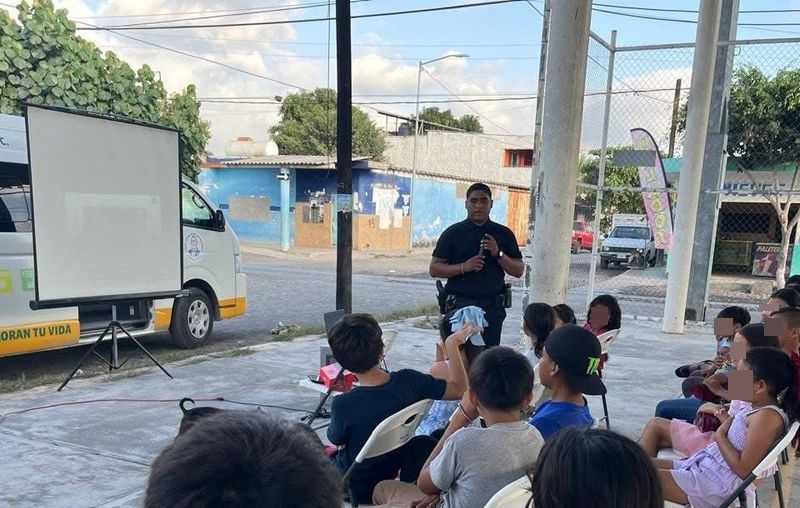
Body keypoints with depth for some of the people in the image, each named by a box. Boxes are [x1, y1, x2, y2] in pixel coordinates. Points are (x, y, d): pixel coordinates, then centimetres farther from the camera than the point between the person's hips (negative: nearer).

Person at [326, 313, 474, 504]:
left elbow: (336, 441, -11)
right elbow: (458, 389, -10)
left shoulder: (343, 405, -34)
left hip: (357, 488, -3)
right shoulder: (408, 381, -25)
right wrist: (452, 344, -3)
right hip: (392, 472, 4)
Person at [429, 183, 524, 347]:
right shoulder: (453, 233, 3)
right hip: (459, 304, -2)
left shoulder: (504, 234, 9)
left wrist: (498, 254, -9)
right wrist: (463, 267, -14)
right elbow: (434, 269, 1)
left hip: (493, 307, 2)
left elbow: (519, 271, 8)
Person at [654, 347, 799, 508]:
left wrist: (720, 435, -12)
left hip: (718, 484, -10)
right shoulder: (760, 407, 10)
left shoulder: (767, 416, -18)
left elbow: (744, 469, -22)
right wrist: (727, 421, 7)